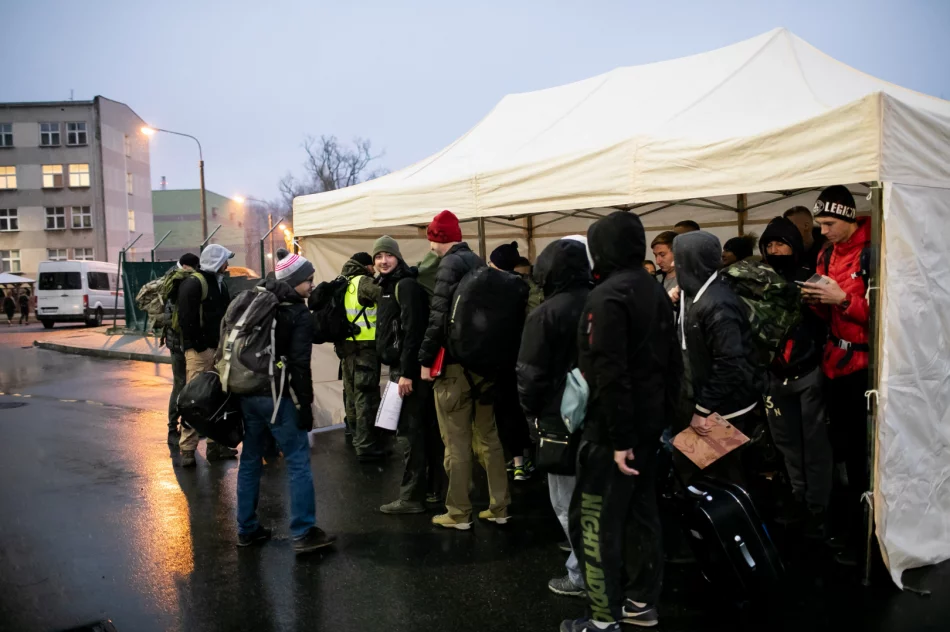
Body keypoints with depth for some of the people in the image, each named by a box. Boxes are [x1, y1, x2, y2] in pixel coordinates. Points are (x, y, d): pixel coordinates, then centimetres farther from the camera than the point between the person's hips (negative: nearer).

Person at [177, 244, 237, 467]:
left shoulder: (219, 283, 18)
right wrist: (197, 345, -17)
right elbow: (187, 319, -18)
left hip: (218, 349, 9)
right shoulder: (193, 283, -12)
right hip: (200, 351, -9)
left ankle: (215, 444, 22)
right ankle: (187, 449, -2)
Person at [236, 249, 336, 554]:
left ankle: (247, 528, 23)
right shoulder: (299, 314, -10)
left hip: (248, 393, 8)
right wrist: (305, 405, -12)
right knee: (298, 462, -1)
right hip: (278, 397, -7)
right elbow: (299, 365, -16)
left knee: (250, 460, 15)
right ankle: (303, 533, 0)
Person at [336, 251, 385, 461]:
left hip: (346, 345, 9)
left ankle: (357, 437, 36)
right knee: (366, 395, -7)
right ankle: (366, 447, -8)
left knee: (352, 392, 20)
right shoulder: (363, 282, -11)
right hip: (365, 347, -9)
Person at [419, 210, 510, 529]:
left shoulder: (450, 264, -11)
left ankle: (458, 513, 9)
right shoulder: (478, 262, 14)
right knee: (488, 437, 13)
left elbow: (439, 315, -19)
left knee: (456, 443, 0)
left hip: (455, 362, -8)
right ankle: (499, 507, 18)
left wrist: (425, 359, -13)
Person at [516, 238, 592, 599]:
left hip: (562, 417, -7)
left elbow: (530, 374, -14)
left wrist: (531, 410, 2)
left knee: (569, 501, 4)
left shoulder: (546, 314, -15)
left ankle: (584, 575, 11)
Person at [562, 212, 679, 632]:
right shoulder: (656, 291, 11)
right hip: (649, 420, 9)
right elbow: (671, 361, 14)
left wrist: (619, 438, -22)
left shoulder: (606, 296, -18)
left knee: (596, 520, -1)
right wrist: (662, 412, 18)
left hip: (614, 427, -9)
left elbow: (609, 373, -24)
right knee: (640, 511, 17)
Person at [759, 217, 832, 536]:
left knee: (815, 443, 0)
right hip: (777, 376, 4)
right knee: (788, 442, 12)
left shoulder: (809, 277, -3)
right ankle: (799, 498, 26)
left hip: (809, 372, -4)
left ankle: (818, 509, 9)